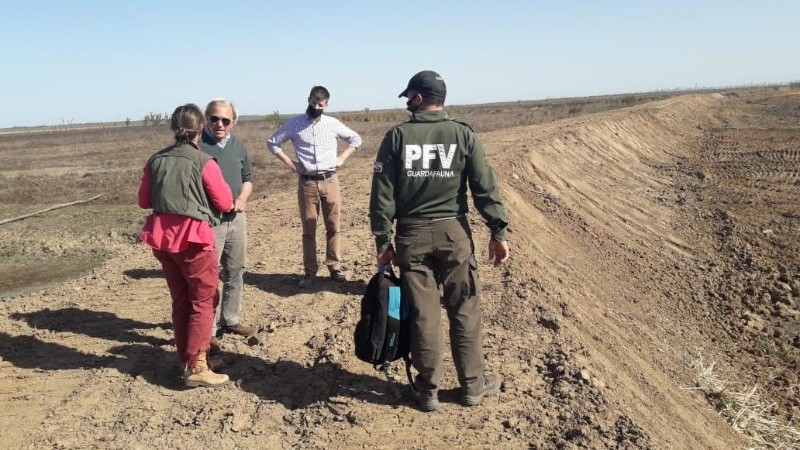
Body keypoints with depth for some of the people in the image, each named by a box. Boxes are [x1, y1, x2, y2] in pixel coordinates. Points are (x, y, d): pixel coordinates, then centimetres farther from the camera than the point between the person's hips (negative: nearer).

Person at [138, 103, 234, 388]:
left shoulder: (155, 161, 6)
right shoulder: (203, 163, -10)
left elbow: (144, 201, 14)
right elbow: (225, 204, -4)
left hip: (162, 236, 6)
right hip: (193, 237, -6)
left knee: (180, 300, 18)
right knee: (204, 301, 4)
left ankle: (186, 358, 27)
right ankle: (196, 367, 1)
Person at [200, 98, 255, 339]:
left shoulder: (238, 146, 9)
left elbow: (247, 178, 18)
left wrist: (242, 198, -2)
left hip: (236, 218, 7)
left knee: (235, 271, 17)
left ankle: (230, 319, 32)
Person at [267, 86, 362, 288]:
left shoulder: (333, 123, 4)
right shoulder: (294, 123, 1)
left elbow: (356, 139, 16)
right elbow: (272, 142, 8)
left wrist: (342, 157, 3)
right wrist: (289, 163, 0)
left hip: (330, 181, 1)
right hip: (306, 182, -1)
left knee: (333, 227, 7)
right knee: (308, 230, 4)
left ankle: (335, 267, 18)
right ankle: (309, 271, 12)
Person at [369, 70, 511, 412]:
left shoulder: (397, 136, -1)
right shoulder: (463, 134, 0)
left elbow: (382, 193, -3)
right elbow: (485, 187, -5)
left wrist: (383, 241, 2)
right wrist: (498, 232, 0)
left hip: (412, 236, 0)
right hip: (454, 232, 0)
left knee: (423, 314, 8)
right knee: (464, 311, 12)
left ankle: (428, 390, 21)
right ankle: (473, 384, 23)